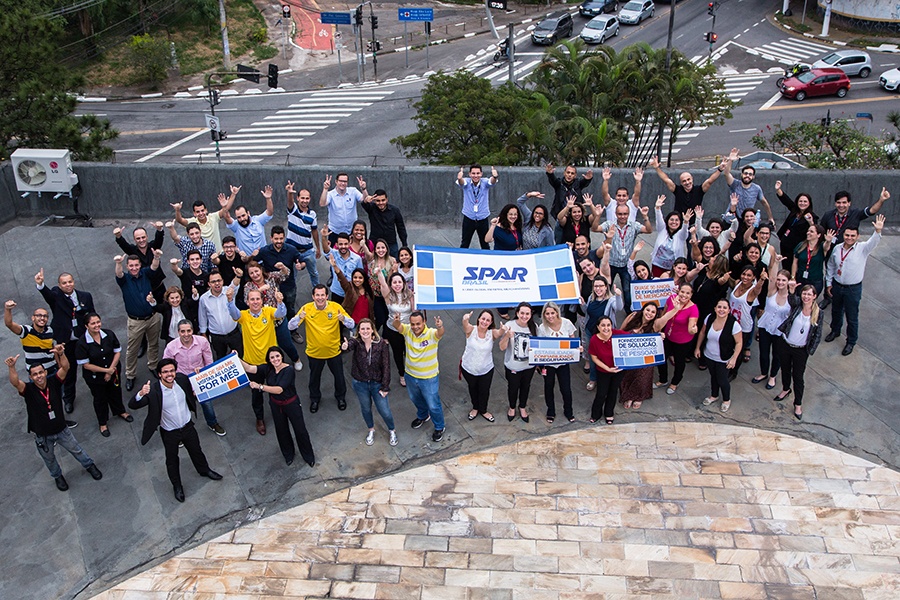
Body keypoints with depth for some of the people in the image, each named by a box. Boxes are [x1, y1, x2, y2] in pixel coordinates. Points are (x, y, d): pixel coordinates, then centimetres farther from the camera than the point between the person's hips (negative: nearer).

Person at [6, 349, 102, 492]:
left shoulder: (53, 382, -15)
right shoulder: (28, 389, -20)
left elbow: (65, 368, -30)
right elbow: (15, 382, -40)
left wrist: (61, 354, -50)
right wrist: (12, 367, -59)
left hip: (62, 430, 1)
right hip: (43, 436, -1)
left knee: (77, 450, 23)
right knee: (49, 459, 25)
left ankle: (89, 465, 50)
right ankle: (57, 476, 53)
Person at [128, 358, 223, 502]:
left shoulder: (182, 379, -17)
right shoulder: (153, 390, -30)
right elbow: (132, 405, -36)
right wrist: (141, 393, -54)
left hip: (188, 426, 3)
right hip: (169, 434, -3)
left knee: (196, 451, 28)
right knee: (172, 460, 21)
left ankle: (204, 470, 58)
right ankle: (177, 486, 46)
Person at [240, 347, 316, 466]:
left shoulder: (288, 370, -26)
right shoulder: (268, 368, -10)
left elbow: (279, 390, -35)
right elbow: (249, 368, -19)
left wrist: (260, 386, -41)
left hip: (291, 404, -5)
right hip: (275, 405, 5)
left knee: (300, 430, 8)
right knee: (281, 431, 20)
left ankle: (308, 456, 31)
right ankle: (288, 455, 45)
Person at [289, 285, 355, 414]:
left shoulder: (335, 307, -17)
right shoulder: (306, 308, -17)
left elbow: (352, 325, -18)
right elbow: (290, 327, -20)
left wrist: (344, 318, -40)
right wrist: (299, 317, -41)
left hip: (333, 350, 0)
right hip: (314, 352, 0)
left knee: (339, 376, 19)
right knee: (314, 378, 21)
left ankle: (341, 397, 48)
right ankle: (314, 399, 48)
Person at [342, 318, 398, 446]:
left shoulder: (382, 344, -17)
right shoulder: (356, 342, -16)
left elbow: (386, 367, -12)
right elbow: (350, 345, -41)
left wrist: (385, 387, -12)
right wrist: (345, 346, -65)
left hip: (377, 383, -1)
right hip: (360, 384, 1)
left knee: (385, 411, 7)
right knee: (366, 408, 21)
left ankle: (392, 431, 37)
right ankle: (371, 430, 49)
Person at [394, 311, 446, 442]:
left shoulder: (431, 333, -26)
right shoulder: (407, 330, -16)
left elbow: (440, 333, -47)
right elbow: (397, 326, -34)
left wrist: (440, 327, -71)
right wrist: (396, 321, -59)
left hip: (429, 378, -4)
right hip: (411, 375, 5)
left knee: (433, 405, 11)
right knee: (416, 399, 30)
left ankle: (439, 428, 37)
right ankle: (423, 416, 60)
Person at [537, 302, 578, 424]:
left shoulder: (566, 323, -13)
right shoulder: (542, 328, -16)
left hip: (563, 361, 0)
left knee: (566, 389, 4)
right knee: (549, 387, 16)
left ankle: (568, 411, 30)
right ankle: (550, 412, 38)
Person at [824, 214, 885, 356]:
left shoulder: (862, 248, -14)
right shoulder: (837, 249, -3)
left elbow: (873, 242, -36)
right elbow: (830, 267, 9)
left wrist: (878, 231, -55)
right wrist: (829, 283, 10)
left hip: (853, 289, -4)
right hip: (837, 286, 4)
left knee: (852, 317, 7)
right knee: (836, 311, 25)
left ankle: (851, 342, 25)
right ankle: (835, 331, 51)